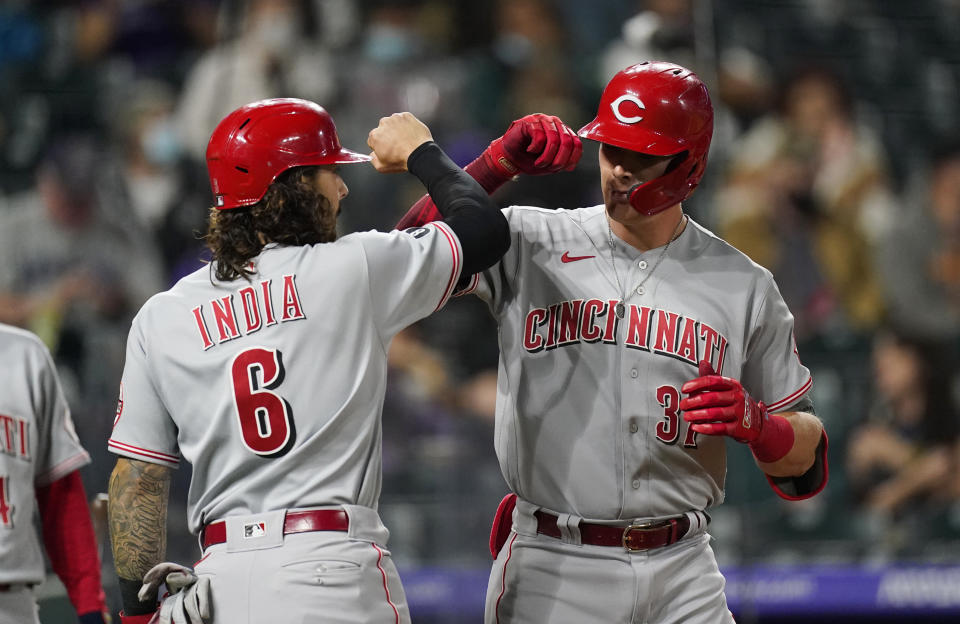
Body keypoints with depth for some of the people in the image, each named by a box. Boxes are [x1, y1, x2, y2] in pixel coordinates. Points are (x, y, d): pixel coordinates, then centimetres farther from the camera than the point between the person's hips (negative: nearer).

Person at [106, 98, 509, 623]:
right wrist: (420, 152, 27)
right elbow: (485, 227, 11)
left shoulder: (161, 318, 9)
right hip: (333, 570, -4)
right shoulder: (351, 270, 0)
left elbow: (137, 481, 7)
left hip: (221, 577, 4)